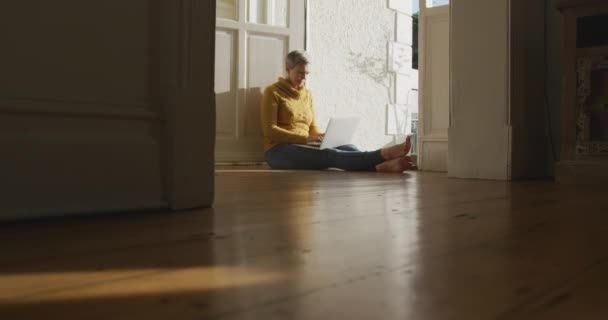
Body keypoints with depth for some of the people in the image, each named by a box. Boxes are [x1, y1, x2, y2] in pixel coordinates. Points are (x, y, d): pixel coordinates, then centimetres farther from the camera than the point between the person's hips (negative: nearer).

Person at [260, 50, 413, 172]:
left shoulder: (307, 94, 18)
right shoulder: (273, 92, -2)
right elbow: (269, 130, -11)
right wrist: (305, 138, -21)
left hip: (302, 146, 6)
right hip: (279, 150, -6)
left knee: (347, 147, -24)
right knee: (330, 155, -33)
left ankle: (381, 165, -53)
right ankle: (383, 154, -55)